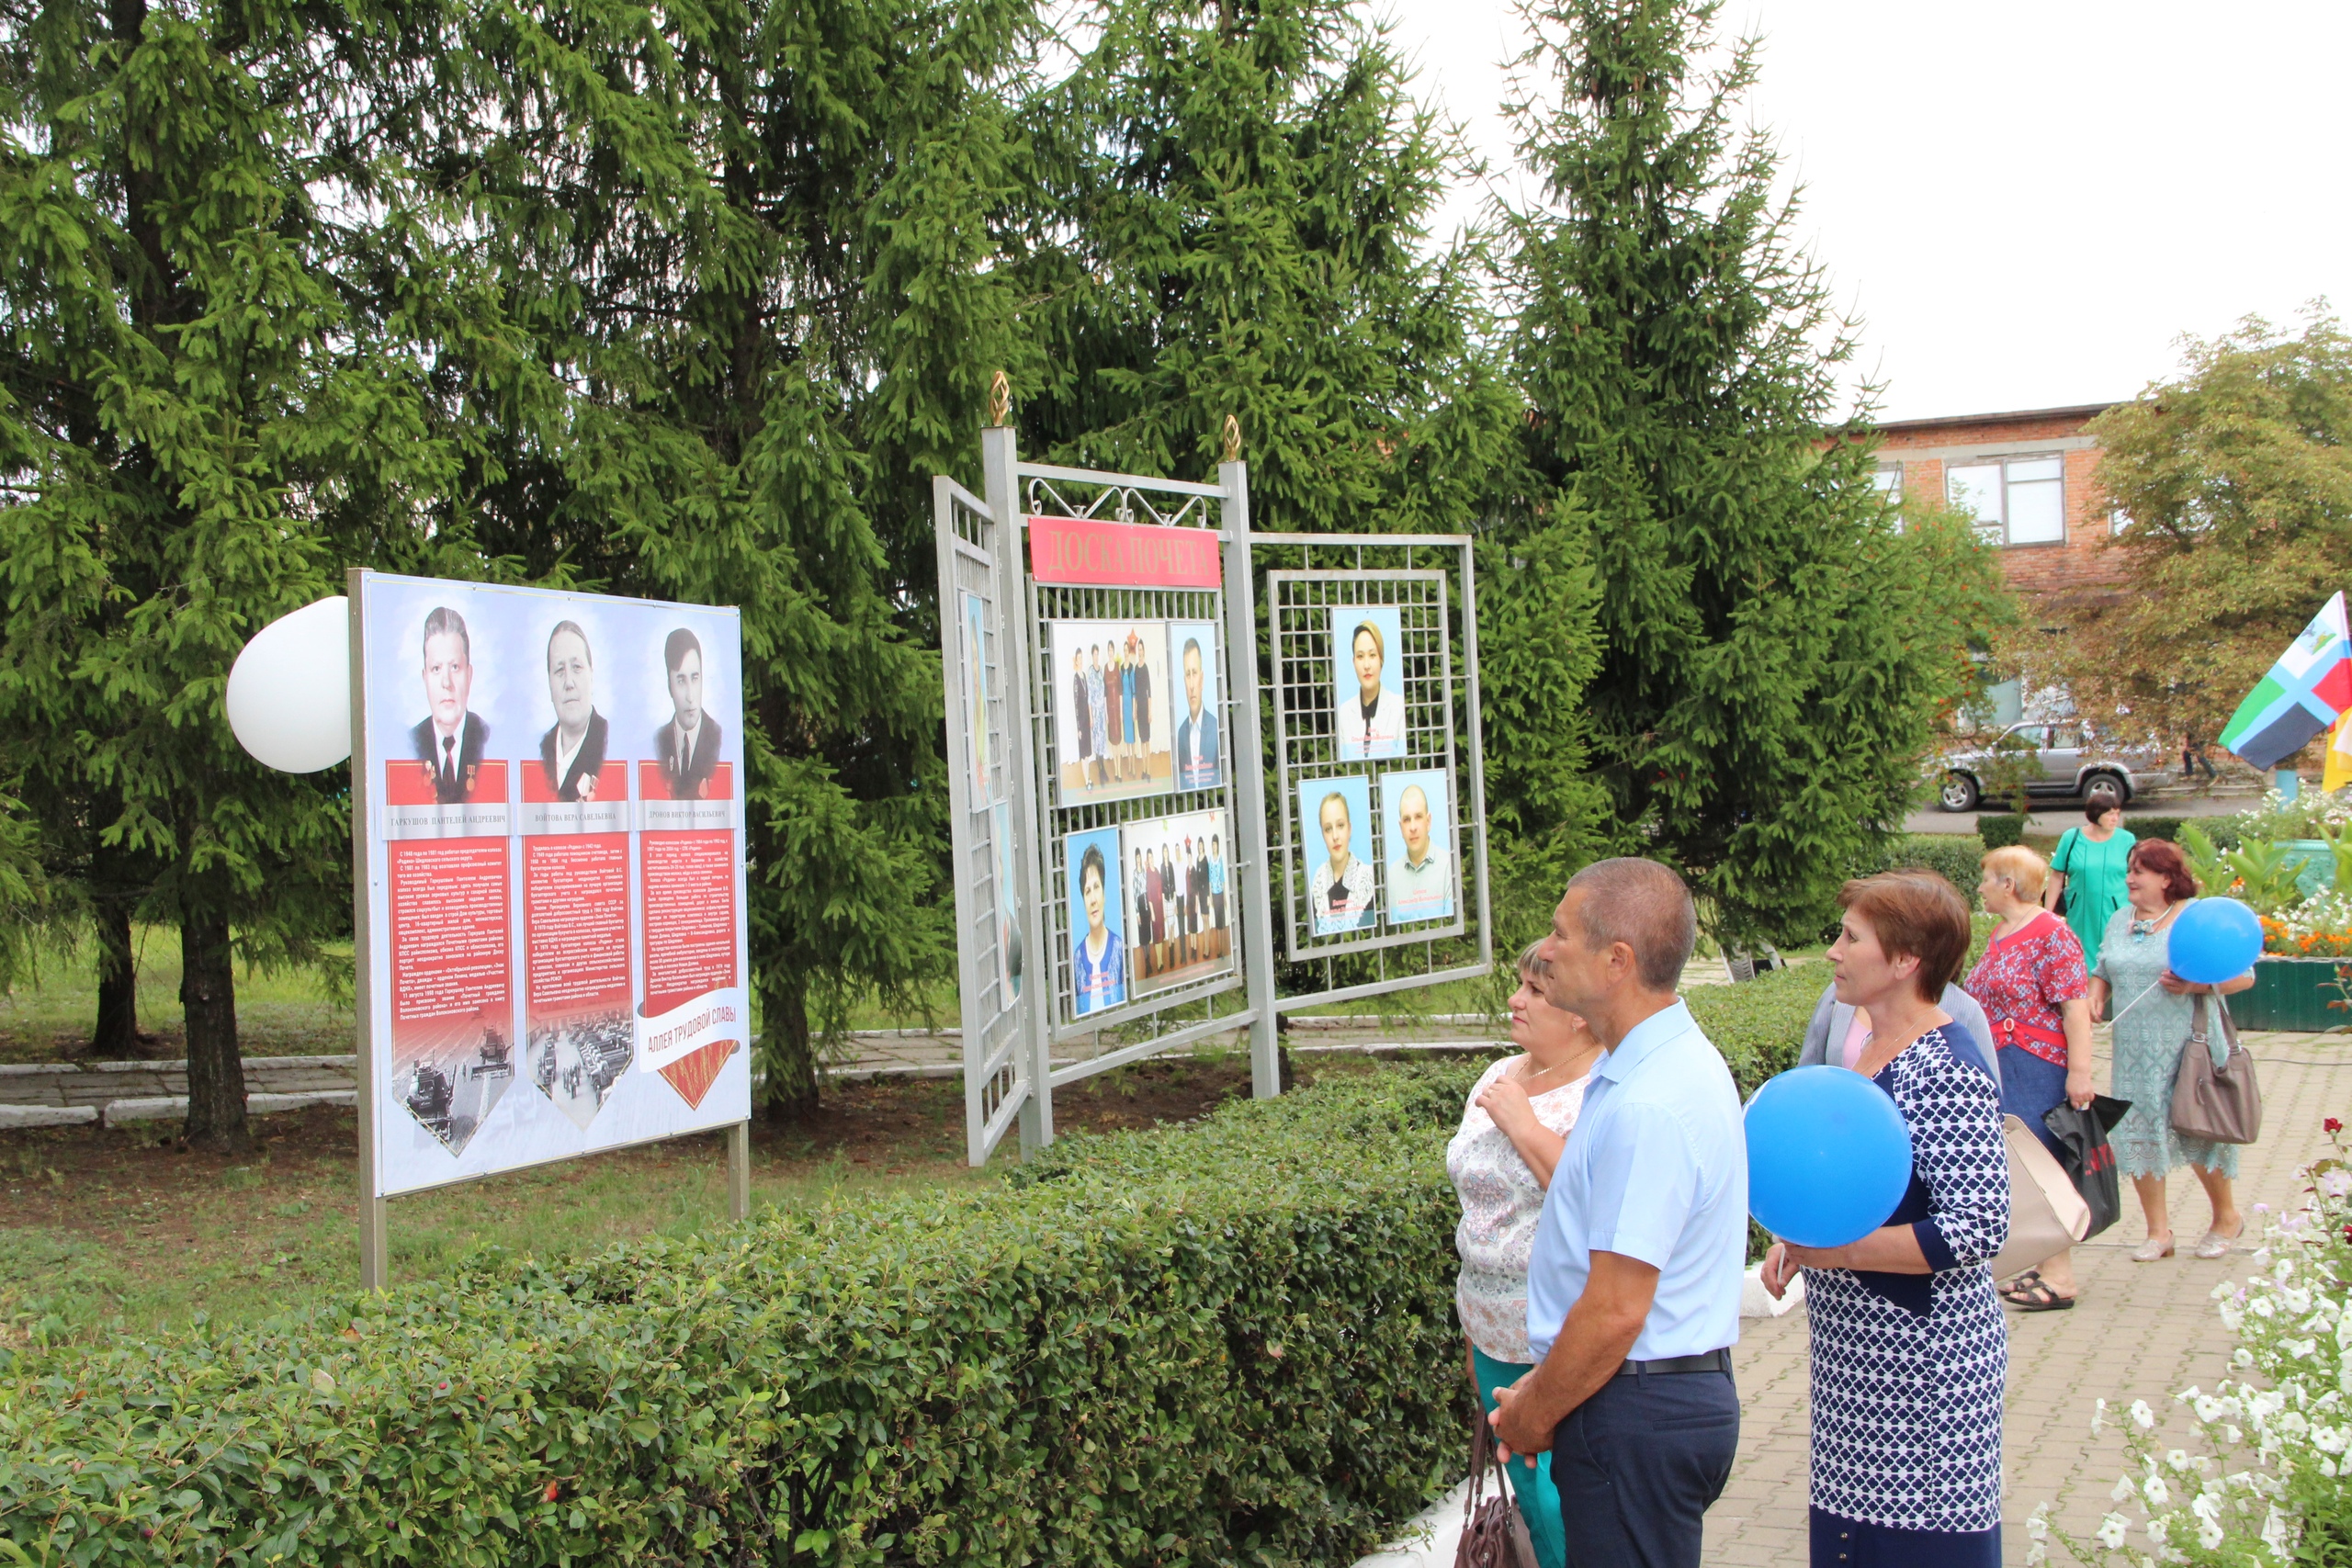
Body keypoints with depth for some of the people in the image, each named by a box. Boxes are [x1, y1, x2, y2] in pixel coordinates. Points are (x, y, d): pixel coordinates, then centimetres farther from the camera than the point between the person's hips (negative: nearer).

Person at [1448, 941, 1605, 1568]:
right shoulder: (1499, 1078, 10)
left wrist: (1525, 1126, -20)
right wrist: (1471, 1325, 21)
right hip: (1496, 1344, 8)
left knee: (1565, 1514, -7)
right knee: (1531, 1505, 15)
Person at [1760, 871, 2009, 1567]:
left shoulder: (1949, 1077, -20)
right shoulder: (1869, 1048, 7)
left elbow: (1977, 1229, -24)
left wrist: (1833, 1251, -20)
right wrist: (1797, 1240, 4)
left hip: (1924, 1359, -9)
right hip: (1857, 1350, 9)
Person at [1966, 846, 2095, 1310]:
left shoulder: (2051, 935, -13)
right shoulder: (2001, 933, 14)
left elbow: (2075, 1007, -18)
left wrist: (2080, 1071, -23)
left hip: (2037, 1069, -9)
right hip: (2000, 1070, 9)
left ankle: (2060, 1277, 1)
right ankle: (2045, 1267, 20)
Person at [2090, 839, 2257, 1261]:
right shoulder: (2120, 920, 11)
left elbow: (2243, 975, -8)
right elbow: (2103, 971, 21)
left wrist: (2195, 985, -23)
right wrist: (2096, 995, 0)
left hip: (2188, 1050, -5)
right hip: (2134, 1053, 5)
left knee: (2198, 1133, 3)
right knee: (2137, 1135, 3)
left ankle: (2226, 1217, 28)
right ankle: (2158, 1232, 15)